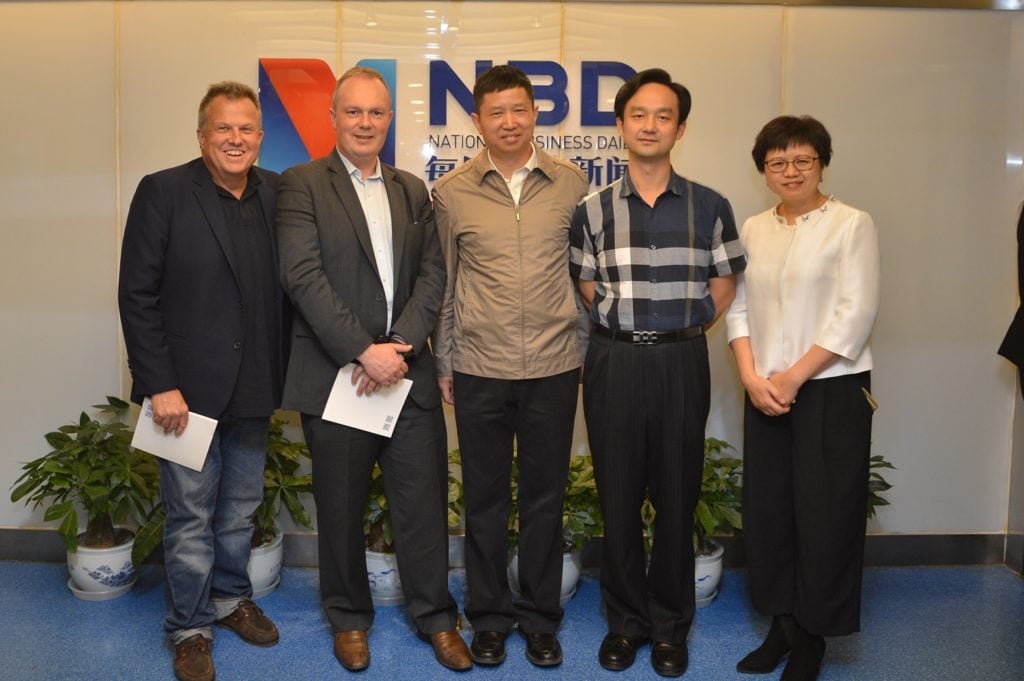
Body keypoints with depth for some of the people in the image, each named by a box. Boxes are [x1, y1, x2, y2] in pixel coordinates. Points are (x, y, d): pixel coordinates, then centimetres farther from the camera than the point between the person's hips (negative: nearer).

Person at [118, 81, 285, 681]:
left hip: (253, 388, 4)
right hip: (188, 389, -4)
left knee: (241, 508, 18)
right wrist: (160, 385, -14)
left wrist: (282, 372, 4)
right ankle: (191, 627, 24)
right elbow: (138, 297, -10)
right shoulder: (163, 192, -8)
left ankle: (232, 597, 38)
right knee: (191, 516, 8)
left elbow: (286, 288, 7)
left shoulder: (276, 194, 4)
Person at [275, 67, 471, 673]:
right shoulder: (302, 184, -1)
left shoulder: (412, 190, 13)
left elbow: (433, 274, 4)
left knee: (424, 501, 7)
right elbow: (304, 276, -12)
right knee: (341, 507, 10)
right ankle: (349, 618, 29)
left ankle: (436, 616, 25)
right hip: (335, 374, -3)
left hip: (407, 372, 3)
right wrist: (364, 351, -17)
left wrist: (400, 345, -10)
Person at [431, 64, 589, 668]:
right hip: (480, 370, 0)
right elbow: (443, 283, 7)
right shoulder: (452, 192, 1)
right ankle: (489, 616, 27)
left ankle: (540, 617, 26)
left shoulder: (571, 183, 1)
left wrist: (589, 351, 8)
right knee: (485, 497, 10)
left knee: (545, 497, 10)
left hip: (554, 368, 0)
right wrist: (444, 364, 7)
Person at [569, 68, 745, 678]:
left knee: (677, 496, 7)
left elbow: (723, 291, 8)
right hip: (613, 364, 1)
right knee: (618, 495, 8)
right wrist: (630, 330, 4)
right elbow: (590, 291, 10)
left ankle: (671, 625, 23)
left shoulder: (710, 207, 1)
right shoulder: (593, 210, 3)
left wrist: (677, 332, 4)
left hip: (682, 363, 0)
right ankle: (627, 619, 25)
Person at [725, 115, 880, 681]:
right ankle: (780, 624, 24)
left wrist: (793, 378, -13)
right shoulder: (753, 229, 10)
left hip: (831, 390, -4)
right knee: (767, 509, 8)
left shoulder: (852, 225, -4)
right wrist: (752, 376, -6)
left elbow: (855, 315, -10)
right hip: (764, 393, 4)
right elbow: (738, 308, 8)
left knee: (824, 514, 2)